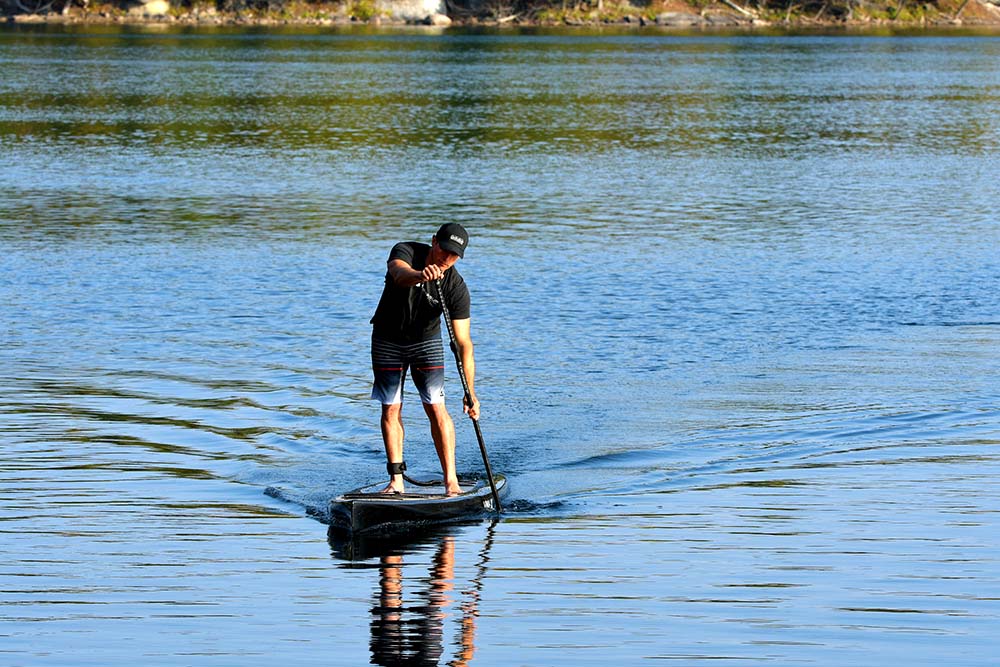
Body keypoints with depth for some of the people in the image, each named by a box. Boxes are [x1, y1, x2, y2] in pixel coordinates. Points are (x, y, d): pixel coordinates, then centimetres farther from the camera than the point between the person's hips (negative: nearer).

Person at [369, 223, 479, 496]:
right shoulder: (406, 251, -23)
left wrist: (470, 391, -32)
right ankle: (396, 481, 4)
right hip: (388, 340, 1)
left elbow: (463, 343, -25)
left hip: (426, 341, -1)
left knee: (436, 407, -12)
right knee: (391, 409, 0)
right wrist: (420, 275, -72)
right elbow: (399, 274, -48)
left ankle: (451, 481, -11)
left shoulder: (456, 288, -23)